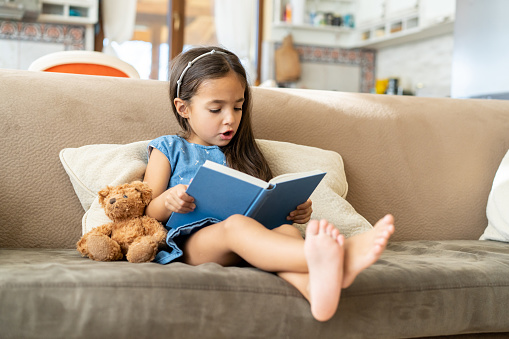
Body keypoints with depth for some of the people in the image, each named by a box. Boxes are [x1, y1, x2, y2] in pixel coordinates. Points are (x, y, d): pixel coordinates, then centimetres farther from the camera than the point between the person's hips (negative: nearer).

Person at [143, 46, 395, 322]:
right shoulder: (168, 149, 18)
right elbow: (146, 213, 10)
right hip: (190, 242, -4)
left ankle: (315, 288, -66)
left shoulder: (240, 155, 29)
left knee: (287, 231, -30)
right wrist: (167, 201, -13)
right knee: (236, 224, -37)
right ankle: (324, 258, -66)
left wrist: (294, 213, 3)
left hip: (244, 246, 4)